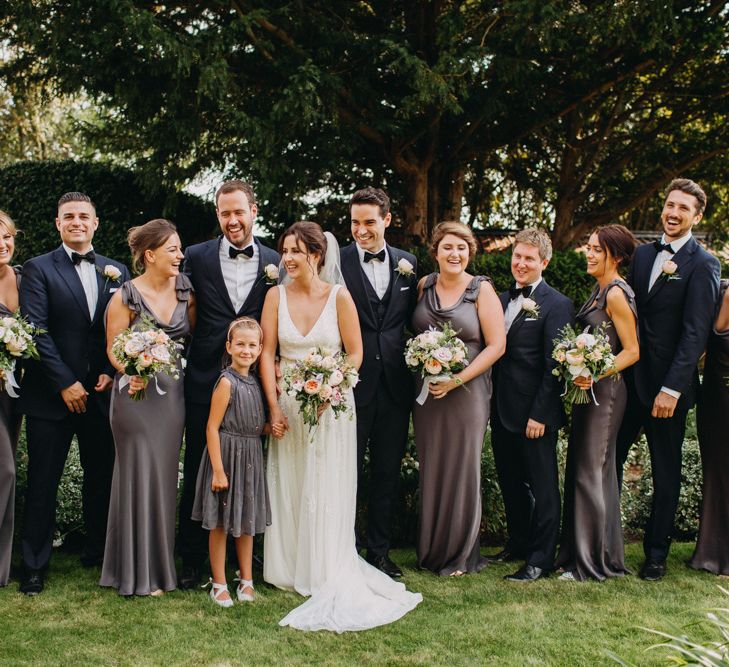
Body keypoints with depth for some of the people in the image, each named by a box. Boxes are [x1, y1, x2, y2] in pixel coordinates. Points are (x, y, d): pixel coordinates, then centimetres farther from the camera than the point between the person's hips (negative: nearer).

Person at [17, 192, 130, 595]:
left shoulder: (116, 271, 10)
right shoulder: (38, 269, -1)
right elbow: (36, 331, -9)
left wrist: (111, 373, -6)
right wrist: (65, 384, -13)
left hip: (101, 393, 3)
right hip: (51, 395, -3)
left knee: (102, 478, 11)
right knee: (42, 483, 3)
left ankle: (98, 552, 27)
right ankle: (34, 566, 13)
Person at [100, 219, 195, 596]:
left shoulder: (185, 290, 4)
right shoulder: (125, 297, -8)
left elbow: (194, 335, 9)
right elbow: (113, 349, -6)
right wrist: (133, 372, -23)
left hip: (173, 392, 4)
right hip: (136, 392, -4)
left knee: (165, 475, 10)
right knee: (140, 473, -1)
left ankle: (160, 563, 23)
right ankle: (138, 572, 11)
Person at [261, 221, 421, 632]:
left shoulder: (339, 297, -6)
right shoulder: (276, 296, 0)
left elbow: (355, 353, -2)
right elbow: (267, 352, 0)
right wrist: (274, 405, -7)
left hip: (331, 405, -2)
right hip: (288, 406, 3)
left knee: (326, 489, 1)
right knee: (287, 487, 8)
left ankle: (327, 575, 11)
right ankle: (290, 568, 20)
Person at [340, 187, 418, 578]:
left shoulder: (407, 264, 8)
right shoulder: (337, 262, -5)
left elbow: (411, 321, 14)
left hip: (395, 385, 4)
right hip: (352, 384, -4)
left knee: (388, 472, 12)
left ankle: (379, 550, 24)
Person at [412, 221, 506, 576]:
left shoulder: (481, 290, -4)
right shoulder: (424, 286, 7)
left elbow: (496, 345, -8)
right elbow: (413, 332, 13)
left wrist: (456, 380, -14)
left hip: (466, 391, -3)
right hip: (426, 392, 3)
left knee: (461, 468, 2)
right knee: (430, 468, 7)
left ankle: (460, 554, 16)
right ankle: (431, 549, 20)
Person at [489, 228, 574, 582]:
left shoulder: (557, 305, -9)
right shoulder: (501, 299, 12)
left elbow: (554, 365, -13)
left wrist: (539, 414, -16)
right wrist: (491, 402, 6)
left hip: (534, 412, -7)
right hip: (501, 409, 7)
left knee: (542, 486, 4)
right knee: (510, 482, 17)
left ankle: (540, 559, 12)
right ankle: (517, 543, 32)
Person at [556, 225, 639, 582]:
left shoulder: (616, 294, -15)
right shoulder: (599, 291, 12)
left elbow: (632, 351, -16)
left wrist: (594, 375, -24)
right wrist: (579, 374, 7)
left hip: (605, 391, -9)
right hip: (587, 389, 9)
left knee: (590, 472, -3)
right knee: (580, 469, 13)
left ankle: (593, 561, 8)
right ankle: (578, 552, 23)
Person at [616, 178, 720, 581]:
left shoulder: (703, 265, -8)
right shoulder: (643, 254, 11)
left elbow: (695, 333, -14)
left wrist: (671, 389, -19)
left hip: (667, 385, -5)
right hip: (629, 380, 5)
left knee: (666, 472, 9)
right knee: (609, 460, 7)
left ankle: (656, 552, 21)